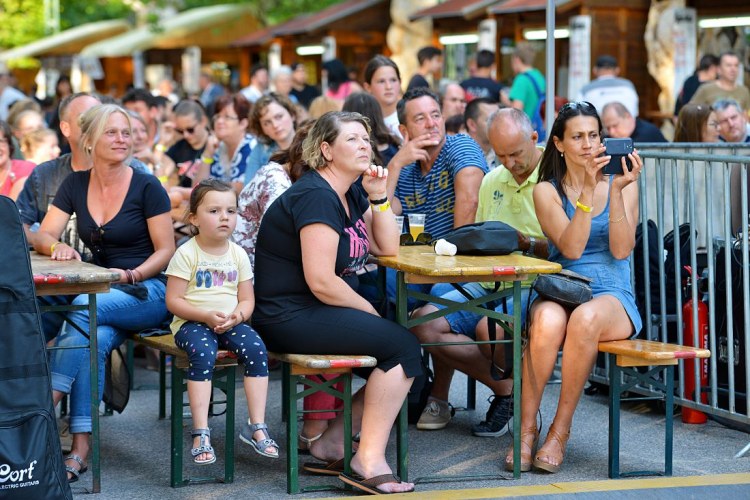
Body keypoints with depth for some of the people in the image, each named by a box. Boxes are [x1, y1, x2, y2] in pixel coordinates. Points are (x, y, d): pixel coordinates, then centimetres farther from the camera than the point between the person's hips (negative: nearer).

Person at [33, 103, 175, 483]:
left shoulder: (147, 187, -4)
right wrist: (57, 247, -17)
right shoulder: (75, 185, 10)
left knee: (84, 306, -33)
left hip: (149, 291, -3)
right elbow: (43, 238, 6)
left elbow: (166, 251, -4)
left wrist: (133, 274, -20)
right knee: (93, 340, -31)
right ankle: (80, 448, -35)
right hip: (103, 296, 3)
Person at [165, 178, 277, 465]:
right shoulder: (187, 254, -4)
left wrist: (237, 316, -13)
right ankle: (201, 433, -33)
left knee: (256, 348, -26)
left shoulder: (238, 254, 10)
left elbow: (247, 299, 11)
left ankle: (256, 426, -20)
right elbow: (173, 301, -7)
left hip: (230, 323, 4)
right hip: (192, 323, -4)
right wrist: (206, 316, -20)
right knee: (203, 353, -35)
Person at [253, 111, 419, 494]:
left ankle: (334, 441, 3)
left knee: (406, 349, -2)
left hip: (321, 311, 10)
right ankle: (370, 460, -16)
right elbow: (321, 282, -22)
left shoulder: (351, 195, 14)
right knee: (401, 345, -18)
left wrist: (379, 196, 2)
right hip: (290, 316, -10)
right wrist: (370, 312, -10)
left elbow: (388, 248, 14)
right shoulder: (316, 197, -17)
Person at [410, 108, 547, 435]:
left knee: (488, 327, -36)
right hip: (486, 283, 8)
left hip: (534, 286, -8)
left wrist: (527, 243, -22)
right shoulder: (491, 181, 18)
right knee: (423, 322, -14)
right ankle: (507, 389, -9)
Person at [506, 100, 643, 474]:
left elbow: (622, 250, -5)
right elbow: (570, 248, -9)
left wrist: (616, 191, -13)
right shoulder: (546, 190, 7)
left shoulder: (622, 184, 9)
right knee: (547, 321, -37)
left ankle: (561, 429, -23)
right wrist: (588, 190, -15)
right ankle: (527, 427, -23)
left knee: (586, 318, -37)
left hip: (612, 296, 0)